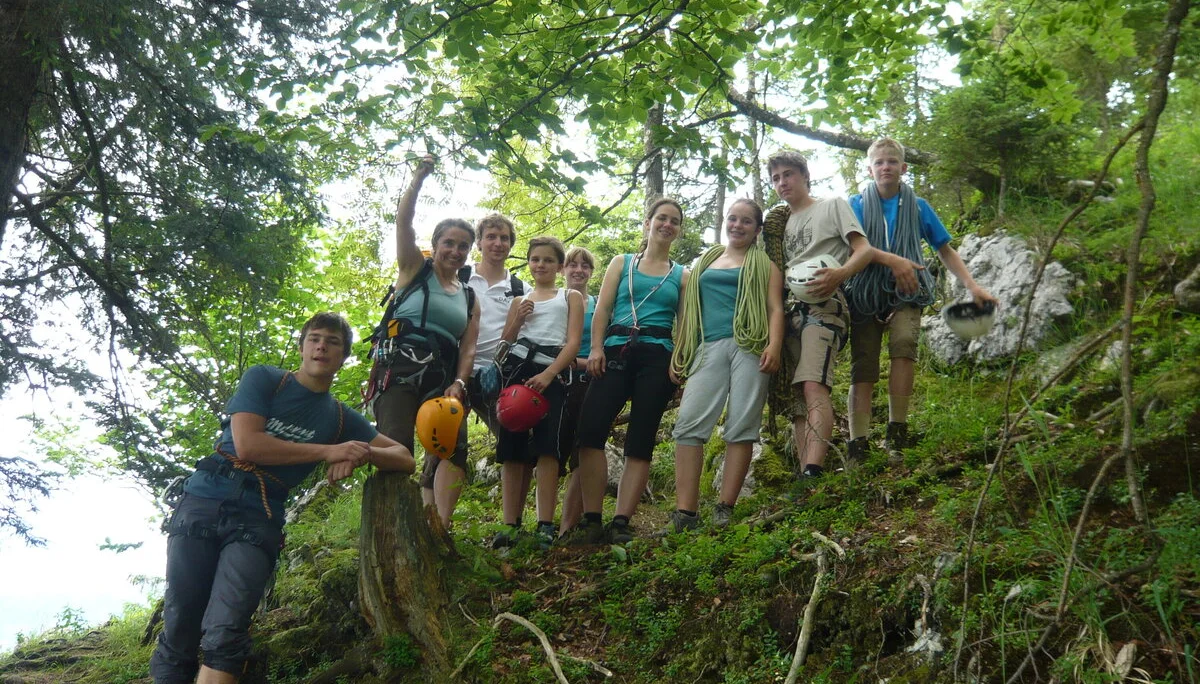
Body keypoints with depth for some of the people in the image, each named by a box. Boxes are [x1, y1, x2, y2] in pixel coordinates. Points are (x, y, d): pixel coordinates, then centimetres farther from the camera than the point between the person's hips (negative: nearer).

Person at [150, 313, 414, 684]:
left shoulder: (341, 417, 13)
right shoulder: (263, 379, 4)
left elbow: (405, 460, 12)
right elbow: (247, 445, -10)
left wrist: (362, 453, -10)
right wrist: (328, 451, -11)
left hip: (259, 520, 1)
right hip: (204, 501, -1)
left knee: (224, 636, -18)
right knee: (179, 632, -2)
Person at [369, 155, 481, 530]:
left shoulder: (470, 298, 22)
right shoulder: (415, 269, 14)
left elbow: (468, 348, 11)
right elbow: (403, 221, 0)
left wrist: (458, 383, -7)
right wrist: (419, 177, -7)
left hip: (441, 378, 4)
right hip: (400, 368, -4)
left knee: (451, 449, -16)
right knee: (397, 446, -21)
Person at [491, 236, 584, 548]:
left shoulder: (571, 297, 16)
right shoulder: (520, 301, 25)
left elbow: (574, 342, 2)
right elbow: (503, 346, 22)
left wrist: (548, 374, -15)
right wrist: (517, 320, 3)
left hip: (553, 372, -3)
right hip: (517, 369, 3)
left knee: (547, 446, -16)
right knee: (512, 446, -5)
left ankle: (545, 526, -19)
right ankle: (511, 525, -5)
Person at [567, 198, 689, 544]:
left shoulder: (682, 275, 18)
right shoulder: (622, 263, 19)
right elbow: (602, 309, 9)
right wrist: (596, 348, -6)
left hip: (657, 357, 0)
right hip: (617, 351, 0)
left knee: (640, 441, -6)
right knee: (591, 430, -16)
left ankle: (620, 524, -7)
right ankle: (591, 521, -12)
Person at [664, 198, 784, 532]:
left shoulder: (764, 265, 15)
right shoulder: (705, 262, 25)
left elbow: (775, 308, 4)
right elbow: (690, 310, 24)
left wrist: (774, 346, -12)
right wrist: (677, 352, 16)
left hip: (749, 346, -2)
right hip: (709, 347, 3)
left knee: (742, 427, -8)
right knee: (689, 423, -12)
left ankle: (725, 510, -6)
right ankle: (685, 514, -15)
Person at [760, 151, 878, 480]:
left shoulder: (833, 205, 10)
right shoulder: (779, 222, 28)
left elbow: (865, 250, -1)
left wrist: (839, 274, -23)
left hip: (822, 304, -7)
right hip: (787, 310, 7)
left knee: (813, 385, -27)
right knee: (794, 398, -2)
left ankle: (812, 473, -39)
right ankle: (804, 475, -5)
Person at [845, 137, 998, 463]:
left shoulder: (917, 206, 11)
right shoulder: (857, 205, 8)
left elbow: (946, 251, 15)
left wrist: (973, 286, 3)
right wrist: (894, 260, -23)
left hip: (905, 292, 0)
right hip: (864, 293, 0)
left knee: (904, 341, -28)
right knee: (863, 368, -8)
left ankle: (896, 433, -25)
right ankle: (858, 447, -11)